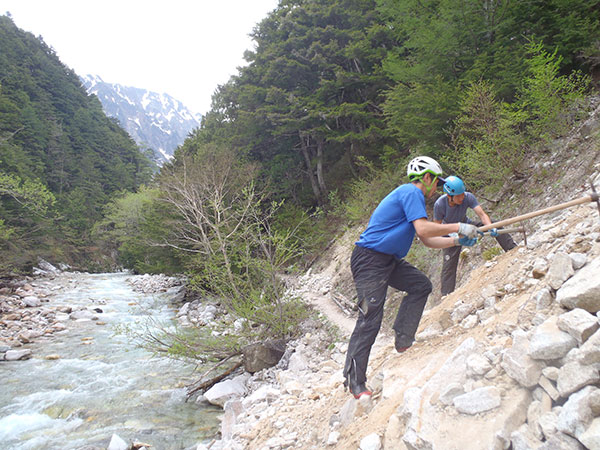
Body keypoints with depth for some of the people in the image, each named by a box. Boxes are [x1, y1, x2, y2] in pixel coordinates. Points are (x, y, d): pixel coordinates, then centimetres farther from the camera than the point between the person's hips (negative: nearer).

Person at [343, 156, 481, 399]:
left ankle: (403, 341, 12)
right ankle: (355, 383, -5)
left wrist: (456, 241, 10)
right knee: (370, 319, -12)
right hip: (369, 260, -10)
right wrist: (458, 227, -13)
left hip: (388, 260, 10)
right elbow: (424, 229, -23)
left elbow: (427, 240, 20)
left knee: (420, 285, 8)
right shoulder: (411, 192, -11)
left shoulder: (412, 196, 20)